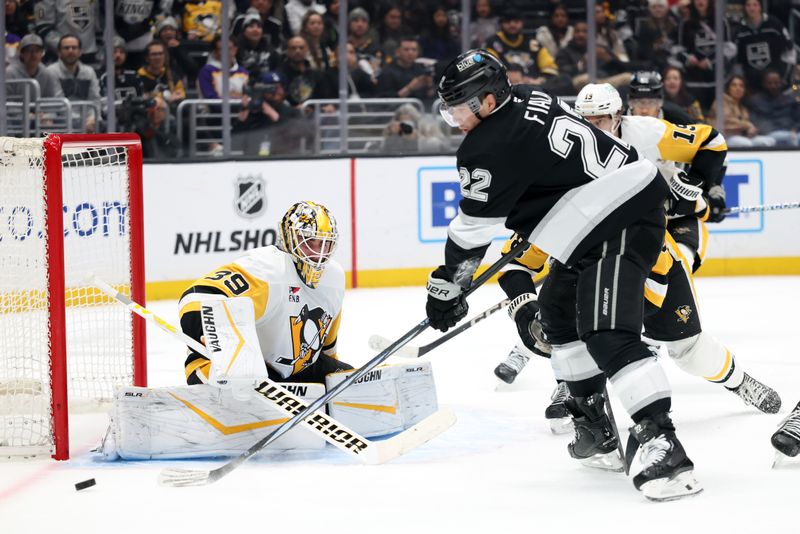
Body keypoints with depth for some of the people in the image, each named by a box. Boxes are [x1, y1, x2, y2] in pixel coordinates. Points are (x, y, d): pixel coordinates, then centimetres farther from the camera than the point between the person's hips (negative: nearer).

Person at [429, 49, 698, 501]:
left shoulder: (492, 147, -17)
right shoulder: (526, 99, 11)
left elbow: (472, 229, -11)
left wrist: (446, 287, 2)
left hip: (620, 223, -11)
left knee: (609, 337, -22)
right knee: (560, 313, 24)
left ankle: (664, 445, -31)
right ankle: (596, 431, 29)